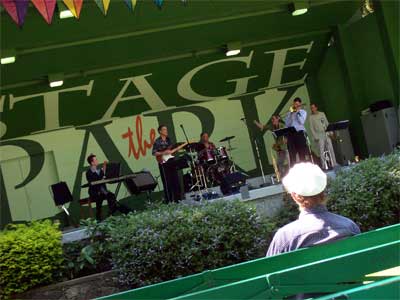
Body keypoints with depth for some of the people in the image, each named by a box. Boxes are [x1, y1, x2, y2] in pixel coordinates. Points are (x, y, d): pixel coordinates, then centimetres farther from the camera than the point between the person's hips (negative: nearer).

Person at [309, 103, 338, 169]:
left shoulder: (322, 114, 11)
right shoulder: (311, 117, 2)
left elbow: (327, 123, 12)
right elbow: (311, 128, -2)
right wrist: (315, 137, -10)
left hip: (326, 134, 3)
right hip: (319, 136, -3)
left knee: (331, 149, 1)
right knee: (322, 151, -7)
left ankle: (334, 164, 5)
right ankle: (324, 166, -6)